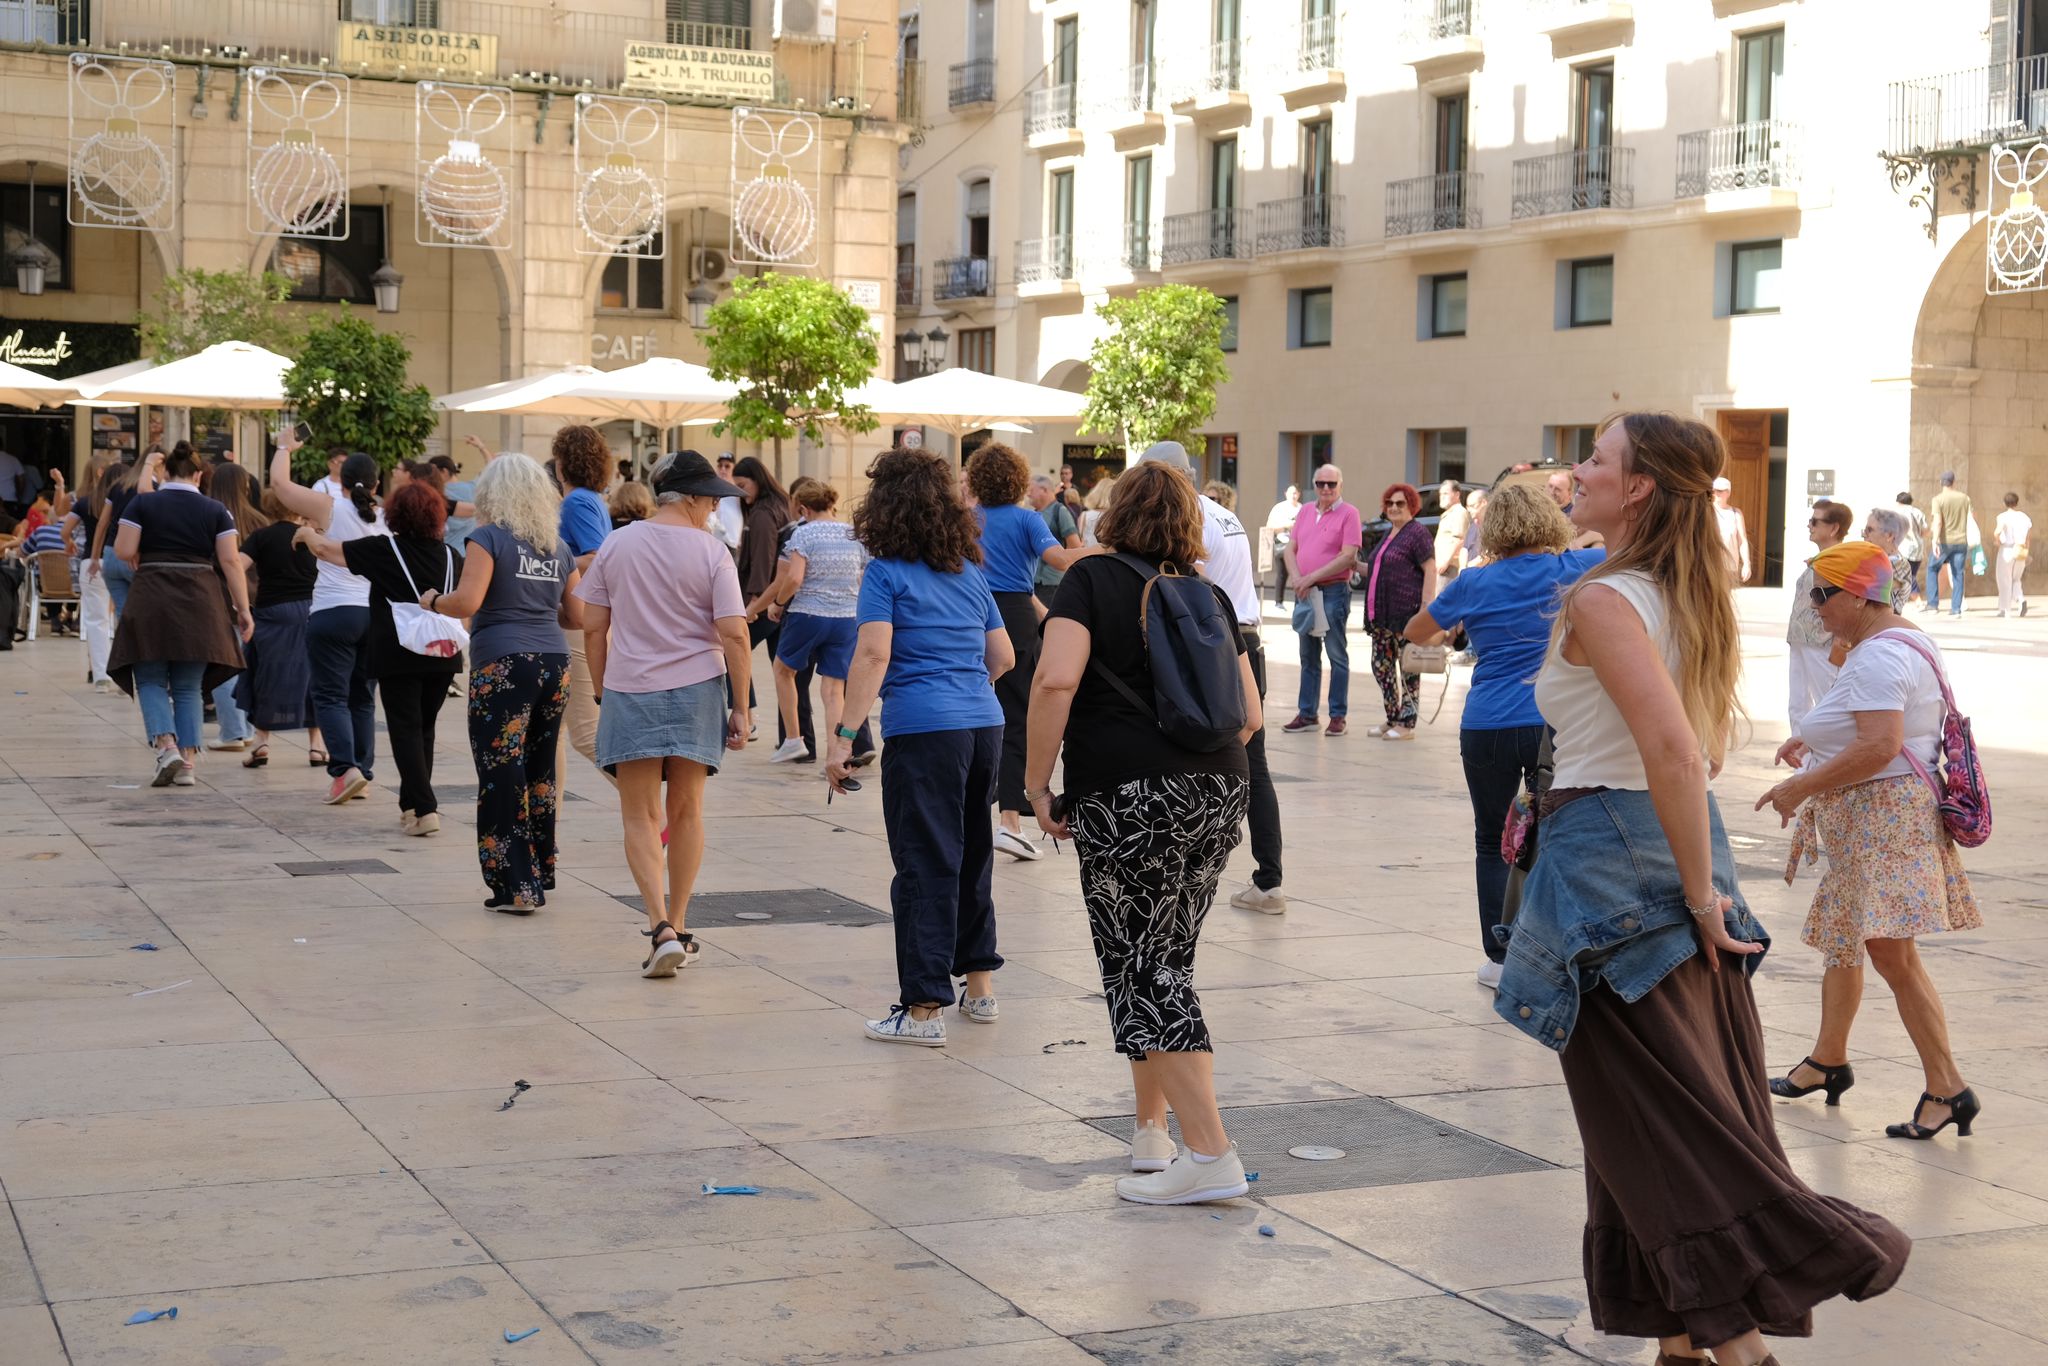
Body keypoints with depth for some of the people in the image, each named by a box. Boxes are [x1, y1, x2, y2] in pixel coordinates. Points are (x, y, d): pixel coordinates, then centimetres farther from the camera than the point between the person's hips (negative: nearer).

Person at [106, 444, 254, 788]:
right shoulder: (215, 510, 5)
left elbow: (123, 550, -7)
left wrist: (141, 563, 14)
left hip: (152, 603, -2)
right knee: (189, 688, 9)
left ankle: (166, 746, -14)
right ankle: (187, 764, 4)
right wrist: (243, 609, 0)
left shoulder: (142, 504, 2)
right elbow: (231, 561, -1)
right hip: (200, 605, 2)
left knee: (151, 681, 7)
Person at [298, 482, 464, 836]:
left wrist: (306, 534, 23)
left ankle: (424, 810, -13)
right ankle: (412, 803, 22)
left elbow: (324, 549, 3)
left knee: (406, 730, -2)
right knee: (424, 729, 16)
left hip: (398, 656, -4)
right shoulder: (450, 555, 6)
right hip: (443, 656, 4)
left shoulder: (383, 550, -5)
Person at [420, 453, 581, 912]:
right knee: (541, 770, 14)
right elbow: (578, 618, 16)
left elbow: (468, 602, -14)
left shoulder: (489, 538, -3)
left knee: (502, 776, -2)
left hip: (503, 666, -6)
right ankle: (540, 875, 21)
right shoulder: (558, 547, 13)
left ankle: (516, 887, -3)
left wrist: (432, 600, 5)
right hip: (554, 663, 6)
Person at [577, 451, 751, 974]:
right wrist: (741, 707, -1)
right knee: (686, 811, 14)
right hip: (696, 693, 0)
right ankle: (677, 927, 22)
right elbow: (734, 635, -9)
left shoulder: (617, 544, 1)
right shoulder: (710, 550, -6)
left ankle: (662, 928, -13)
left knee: (641, 817, 4)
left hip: (629, 693, 1)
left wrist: (601, 690, 15)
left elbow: (593, 627, 4)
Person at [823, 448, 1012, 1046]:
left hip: (922, 729, -6)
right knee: (972, 856, 19)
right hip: (985, 727, 6)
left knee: (925, 866, -3)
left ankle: (925, 1009, -1)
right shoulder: (969, 571, 13)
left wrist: (845, 736, -16)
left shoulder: (886, 573, -5)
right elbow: (1003, 656, 16)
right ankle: (979, 988, 29)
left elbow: (873, 656, -15)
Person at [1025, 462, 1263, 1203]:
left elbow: (1055, 679, -17)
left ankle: (1210, 1154, -7)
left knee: (1141, 970, -1)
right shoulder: (1209, 597, 13)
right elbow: (1250, 715, 13)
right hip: (1222, 794, 6)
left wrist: (1037, 782, -10)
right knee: (1168, 959, 17)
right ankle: (1152, 1134, 24)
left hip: (1127, 801, -5)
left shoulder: (1094, 580, -1)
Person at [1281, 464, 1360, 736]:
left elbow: (1347, 557, -14)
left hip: (1334, 591, -6)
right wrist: (1296, 578, -8)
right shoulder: (1305, 511, 11)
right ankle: (1306, 714, 18)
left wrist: (1311, 577, -15)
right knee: (1308, 656, 11)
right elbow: (1290, 550, 10)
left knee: (1337, 655, -1)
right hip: (1304, 592, 6)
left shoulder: (1348, 513, -6)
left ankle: (1338, 716, 4)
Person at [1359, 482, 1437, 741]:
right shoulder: (1389, 535, 20)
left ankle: (1407, 724, 2)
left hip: (1406, 611, -9)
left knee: (1409, 669, -3)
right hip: (1383, 613, 9)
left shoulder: (1417, 532, -7)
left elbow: (1430, 570, -13)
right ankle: (1392, 720, 20)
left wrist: (1426, 606, -21)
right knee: (1381, 666, 10)